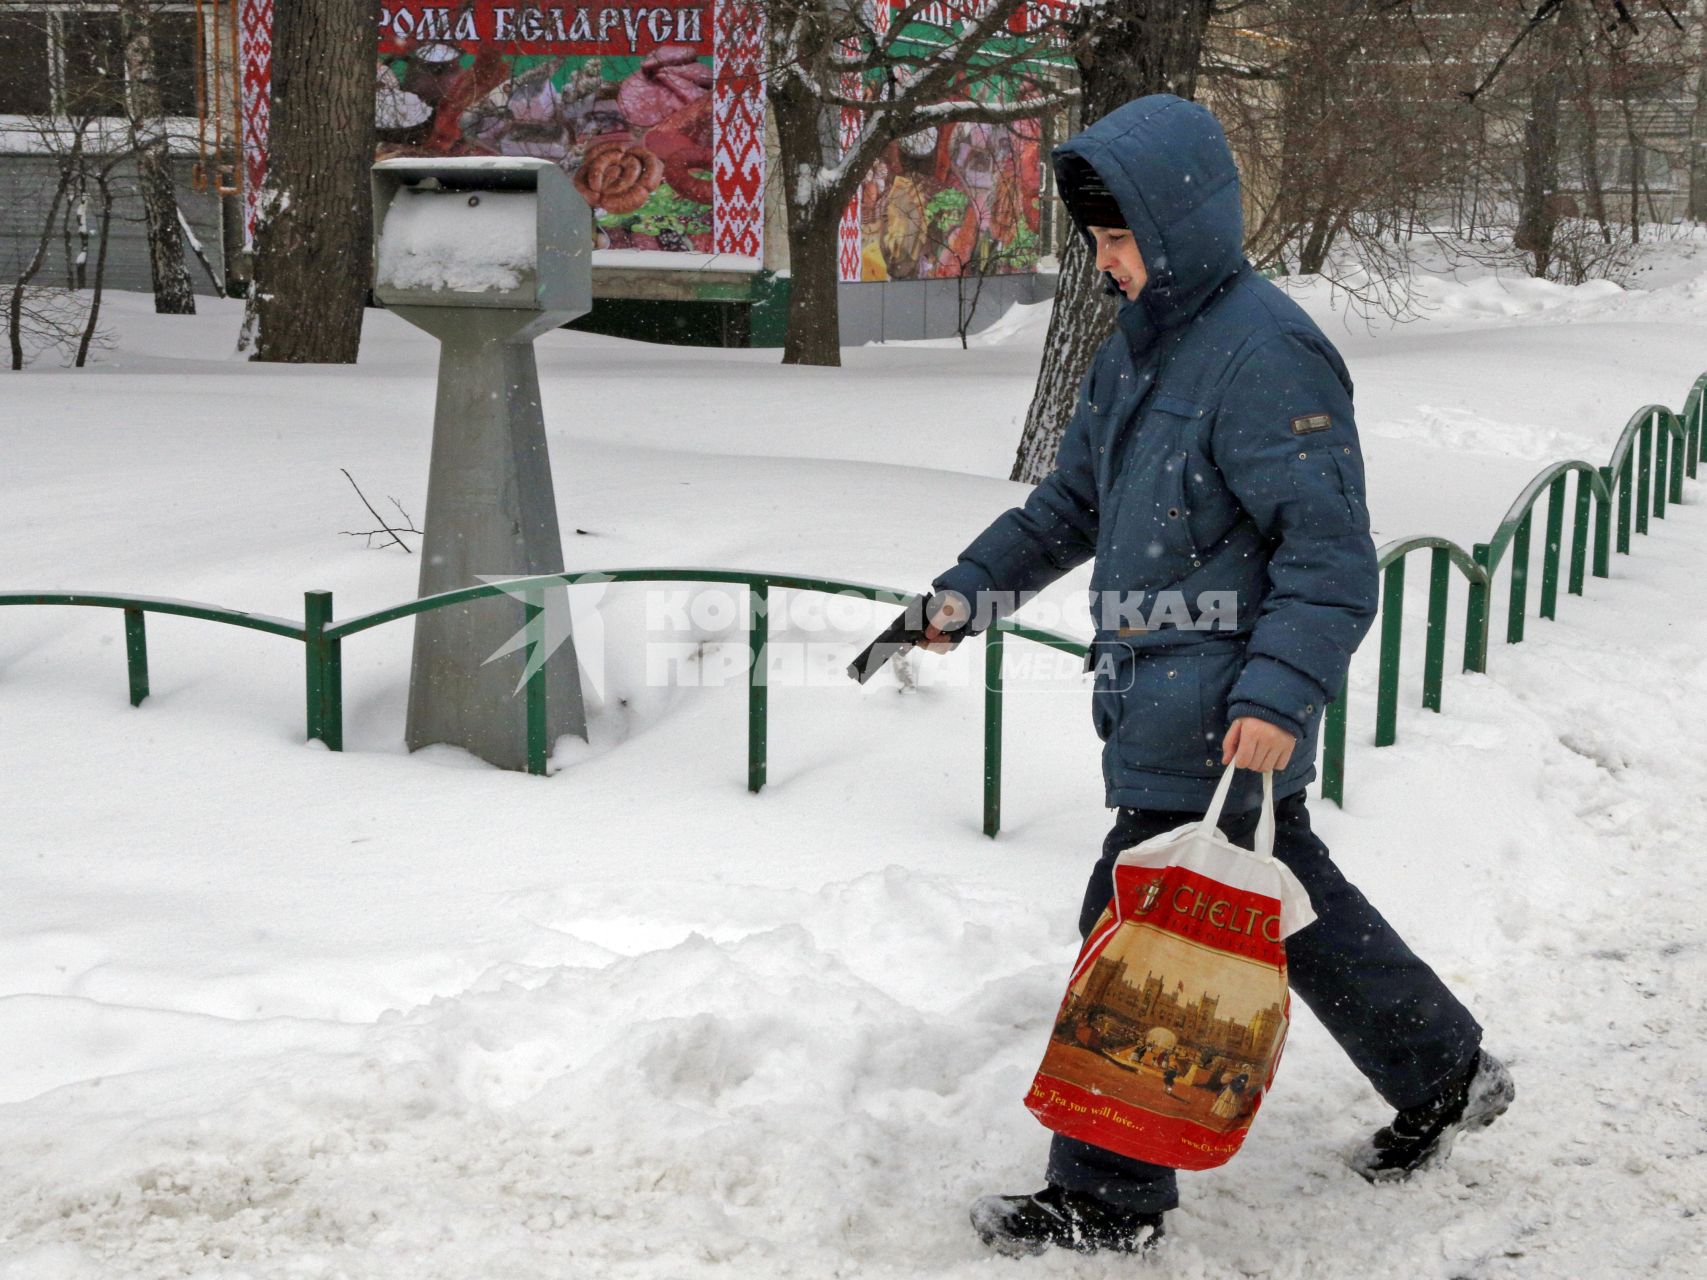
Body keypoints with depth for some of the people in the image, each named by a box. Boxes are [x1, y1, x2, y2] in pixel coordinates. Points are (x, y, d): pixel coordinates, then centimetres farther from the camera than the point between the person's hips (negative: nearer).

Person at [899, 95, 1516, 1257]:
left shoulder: (1264, 351, -18)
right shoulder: (1141, 345, 12)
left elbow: (1332, 555, -21)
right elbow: (1072, 503, 20)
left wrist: (1278, 695, -30)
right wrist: (970, 591, 9)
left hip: (1225, 718, -9)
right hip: (1163, 699, 9)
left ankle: (1110, 1199, 11)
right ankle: (1443, 1073, 38)